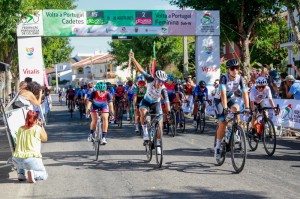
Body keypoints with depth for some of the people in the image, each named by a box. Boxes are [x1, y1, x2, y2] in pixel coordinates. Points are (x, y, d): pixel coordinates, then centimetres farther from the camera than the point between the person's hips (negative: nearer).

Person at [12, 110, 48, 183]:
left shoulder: (20, 129, 13)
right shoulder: (38, 128, -1)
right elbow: (45, 139, 17)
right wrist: (41, 125, 24)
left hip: (16, 160, 5)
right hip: (31, 160, -5)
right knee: (44, 175, 19)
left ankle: (20, 173, 16)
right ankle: (34, 173, -13)